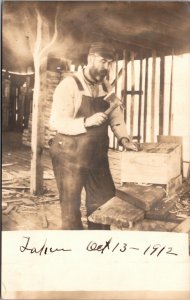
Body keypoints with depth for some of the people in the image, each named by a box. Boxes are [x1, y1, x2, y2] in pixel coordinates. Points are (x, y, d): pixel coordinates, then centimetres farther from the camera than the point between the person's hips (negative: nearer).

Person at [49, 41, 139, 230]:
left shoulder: (105, 86, 8)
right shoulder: (69, 85, -13)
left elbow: (116, 115, 11)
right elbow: (57, 122, -19)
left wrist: (123, 138, -6)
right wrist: (87, 122, -30)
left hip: (97, 156, 7)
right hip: (71, 156, -6)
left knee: (105, 204, 15)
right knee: (71, 207, 8)